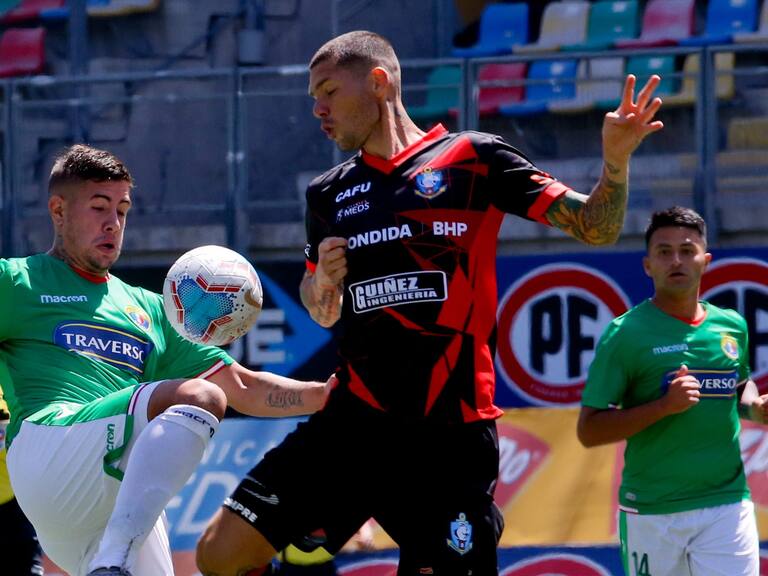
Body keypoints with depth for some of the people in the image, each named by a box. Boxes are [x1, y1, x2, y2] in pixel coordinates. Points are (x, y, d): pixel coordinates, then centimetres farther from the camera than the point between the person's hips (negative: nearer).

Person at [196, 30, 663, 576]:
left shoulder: (473, 158, 0)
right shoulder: (329, 194, 14)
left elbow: (595, 226, 0)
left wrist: (615, 158, -19)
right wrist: (322, 282, 3)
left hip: (449, 434, -4)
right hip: (352, 422, 5)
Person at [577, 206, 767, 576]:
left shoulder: (732, 326, 8)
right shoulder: (626, 334, -6)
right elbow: (589, 431, -8)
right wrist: (663, 406, -20)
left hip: (726, 505, 3)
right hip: (651, 513, -3)